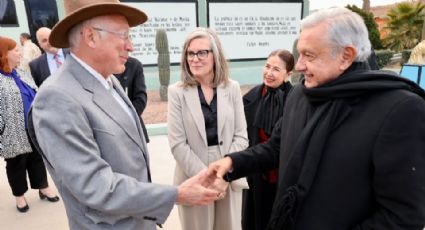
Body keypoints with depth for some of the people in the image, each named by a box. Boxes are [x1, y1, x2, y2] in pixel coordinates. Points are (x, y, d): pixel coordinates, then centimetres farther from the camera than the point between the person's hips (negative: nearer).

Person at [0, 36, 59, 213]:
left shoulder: (22, 75, 9)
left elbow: (36, 98, 15)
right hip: (15, 135, -6)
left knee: (37, 159, 16)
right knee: (17, 164, 11)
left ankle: (43, 188, 31)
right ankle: (19, 196, 28)